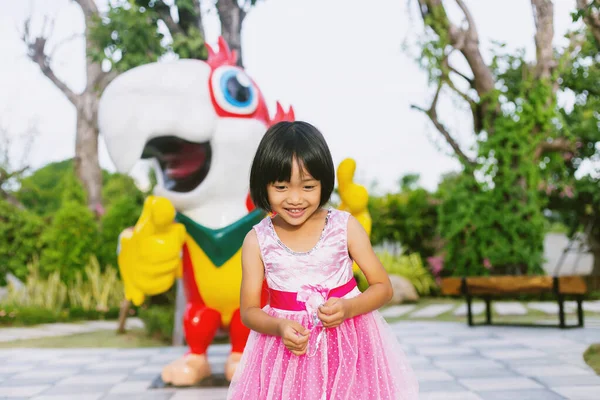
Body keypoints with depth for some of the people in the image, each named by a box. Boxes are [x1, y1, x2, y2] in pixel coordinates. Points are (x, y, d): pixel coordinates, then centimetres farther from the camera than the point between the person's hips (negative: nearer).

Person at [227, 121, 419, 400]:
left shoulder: (345, 227, -8)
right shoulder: (257, 240, -7)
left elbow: (383, 287, -2)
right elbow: (249, 310, -2)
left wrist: (347, 308, -20)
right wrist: (279, 327, -22)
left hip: (348, 342, 0)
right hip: (287, 348, 0)